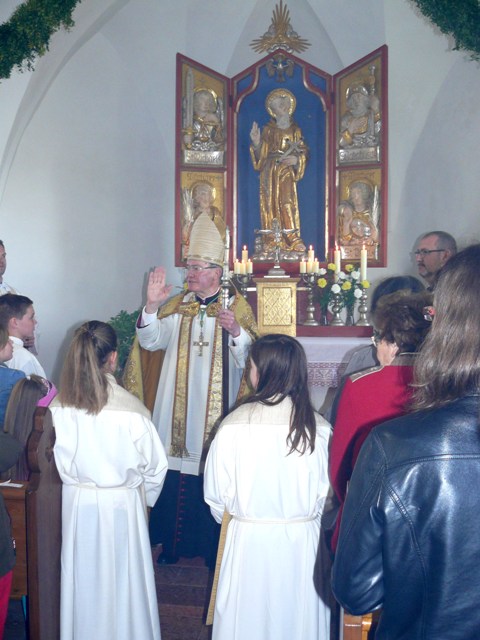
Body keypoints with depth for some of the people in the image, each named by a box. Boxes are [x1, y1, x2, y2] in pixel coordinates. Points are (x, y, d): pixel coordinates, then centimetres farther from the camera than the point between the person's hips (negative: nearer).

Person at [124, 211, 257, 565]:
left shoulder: (238, 307, 0)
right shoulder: (177, 305, 10)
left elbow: (250, 356, -9)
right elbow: (151, 341, 0)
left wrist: (236, 330, -28)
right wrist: (152, 305, -14)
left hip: (217, 409, -3)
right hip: (178, 407, 3)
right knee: (176, 475, 7)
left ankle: (214, 548, 18)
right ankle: (173, 544, 22)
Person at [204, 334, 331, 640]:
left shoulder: (235, 424, -15)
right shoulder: (318, 427, -10)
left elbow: (216, 492, -5)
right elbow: (326, 493, -1)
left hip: (249, 541, -1)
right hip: (303, 542, 2)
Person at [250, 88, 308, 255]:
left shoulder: (295, 130, 11)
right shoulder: (268, 129, 7)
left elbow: (303, 152, 8)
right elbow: (261, 154, 3)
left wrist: (295, 160, -12)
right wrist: (256, 143, -17)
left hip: (287, 172, 0)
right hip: (270, 172, 0)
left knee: (288, 203, -10)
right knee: (271, 203, -3)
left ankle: (292, 240, -10)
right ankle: (272, 242, -3)